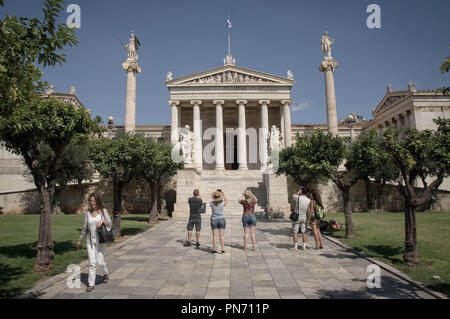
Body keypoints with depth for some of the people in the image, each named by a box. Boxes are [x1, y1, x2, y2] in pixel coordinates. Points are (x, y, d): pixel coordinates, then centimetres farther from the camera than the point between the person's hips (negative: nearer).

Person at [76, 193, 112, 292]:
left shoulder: (103, 211, -3)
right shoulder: (88, 213, 5)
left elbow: (110, 224, -5)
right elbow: (85, 228, 14)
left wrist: (102, 221, -23)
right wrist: (80, 240, 18)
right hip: (90, 240, 2)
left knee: (100, 261, -1)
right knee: (91, 262, -1)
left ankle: (106, 274, 30)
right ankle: (91, 284, 10)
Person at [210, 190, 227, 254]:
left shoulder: (212, 203, -9)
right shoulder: (223, 203, -11)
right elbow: (225, 200, 13)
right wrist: (223, 194, 19)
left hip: (214, 220, 1)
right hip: (222, 220, 0)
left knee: (215, 236, 3)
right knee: (221, 235, 2)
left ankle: (214, 250, 4)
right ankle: (223, 250, 2)